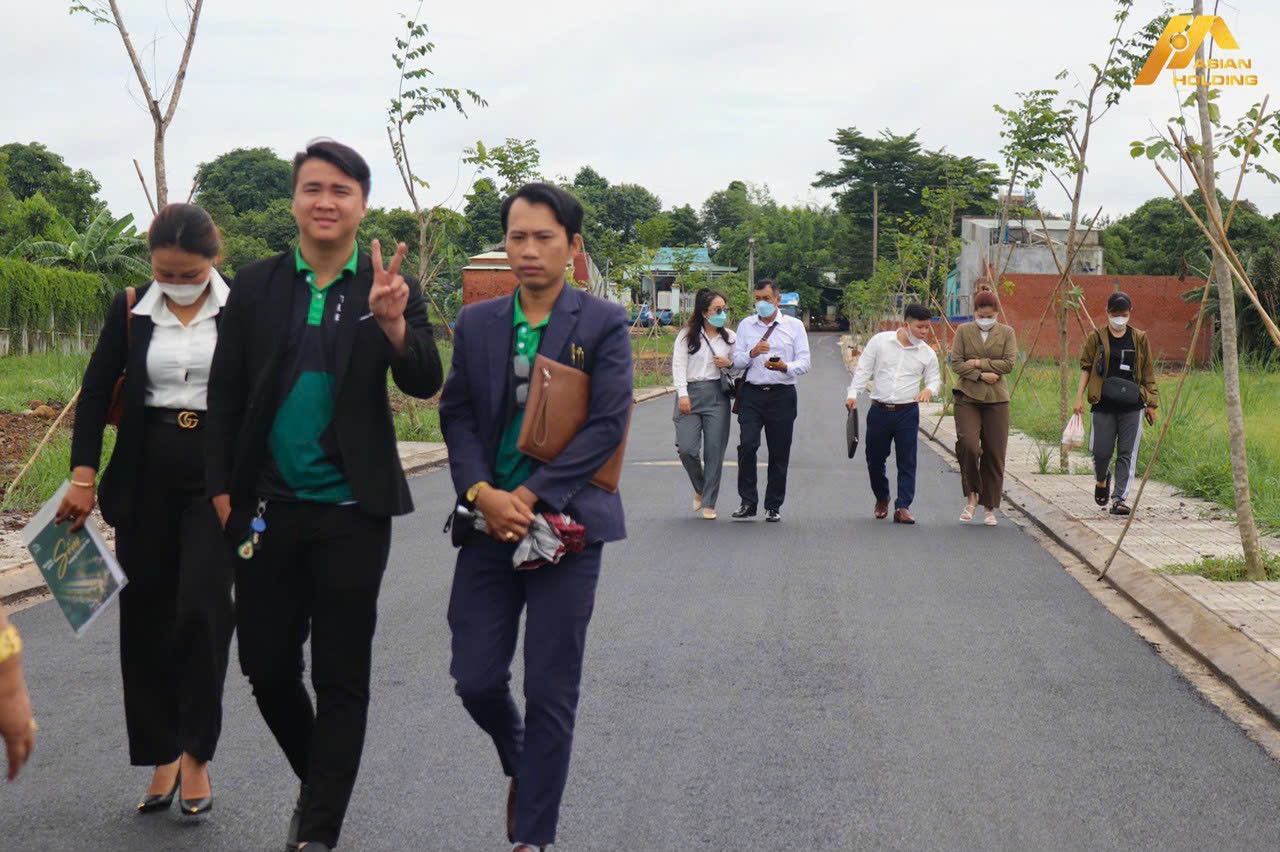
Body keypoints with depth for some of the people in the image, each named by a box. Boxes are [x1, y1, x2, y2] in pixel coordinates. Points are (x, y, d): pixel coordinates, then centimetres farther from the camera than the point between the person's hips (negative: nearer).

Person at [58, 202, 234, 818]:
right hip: (146, 480, 3)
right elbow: (96, 392, 5)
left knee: (202, 610, -11)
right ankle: (162, 758, 18)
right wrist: (84, 477, -3)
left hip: (218, 478, -3)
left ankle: (195, 756, 3)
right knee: (144, 617, 6)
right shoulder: (130, 311, 3)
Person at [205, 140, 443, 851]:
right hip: (268, 506, 3)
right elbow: (226, 393, 8)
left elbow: (426, 384, -9)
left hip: (352, 511, -2)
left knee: (341, 677, 3)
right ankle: (317, 783, 34)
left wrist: (393, 325, -28)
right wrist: (223, 489, 1)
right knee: (266, 665, 9)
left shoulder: (390, 289, -1)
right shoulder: (257, 286, 4)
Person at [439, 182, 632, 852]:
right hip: (489, 521, 3)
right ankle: (520, 767, 35)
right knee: (475, 679, 3)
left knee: (551, 694, 1)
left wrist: (531, 497, -16)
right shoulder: (476, 324, 9)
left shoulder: (603, 325, -2)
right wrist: (483, 494, -12)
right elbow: (456, 416, 5)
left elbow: (607, 425, -9)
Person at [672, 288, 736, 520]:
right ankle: (700, 489, 18)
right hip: (690, 394, -2)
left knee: (715, 451, -2)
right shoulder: (687, 334, 4)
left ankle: (709, 503, 6)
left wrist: (729, 364, -3)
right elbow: (678, 364, -1)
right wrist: (682, 394, -10)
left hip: (717, 395, 2)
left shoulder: (729, 337, 12)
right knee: (686, 448, -10)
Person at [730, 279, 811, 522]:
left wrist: (785, 367, -20)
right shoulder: (746, 325, 11)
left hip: (782, 394, 0)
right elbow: (736, 361, 6)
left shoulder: (794, 326, 7)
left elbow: (804, 363, 0)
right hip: (752, 393, 1)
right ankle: (748, 503, -4)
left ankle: (773, 506, 14)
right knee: (747, 446, -12)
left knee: (779, 453, 4)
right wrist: (752, 353, -14)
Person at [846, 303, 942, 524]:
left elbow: (935, 379, 12)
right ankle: (882, 499, 33)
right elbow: (863, 369, 3)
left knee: (907, 462, -5)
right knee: (875, 459, 10)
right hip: (879, 411, 0)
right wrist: (853, 393, -8)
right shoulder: (880, 341, 0)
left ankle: (903, 507, -2)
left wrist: (930, 389, -12)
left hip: (907, 413, 0)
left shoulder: (927, 353, 3)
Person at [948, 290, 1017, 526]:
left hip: (996, 399, 1)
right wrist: (981, 375, -11)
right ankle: (971, 496, -2)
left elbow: (1009, 363, -4)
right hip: (967, 397, -1)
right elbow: (956, 363, -1)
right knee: (968, 445, -20)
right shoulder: (963, 331, 6)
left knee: (994, 454, 1)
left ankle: (989, 508, 11)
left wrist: (979, 363, -9)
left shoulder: (1006, 333, 7)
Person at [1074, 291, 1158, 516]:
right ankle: (1101, 481, 30)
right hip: (1103, 404, -1)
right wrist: (1079, 396, -2)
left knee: (1127, 453, -3)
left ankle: (1120, 498, 0)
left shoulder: (1139, 339, 8)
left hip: (1132, 405, 1)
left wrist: (1151, 403, 8)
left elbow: (1147, 373, 11)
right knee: (1102, 451, -2)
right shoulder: (1096, 338, 4)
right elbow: (1086, 368, 7)